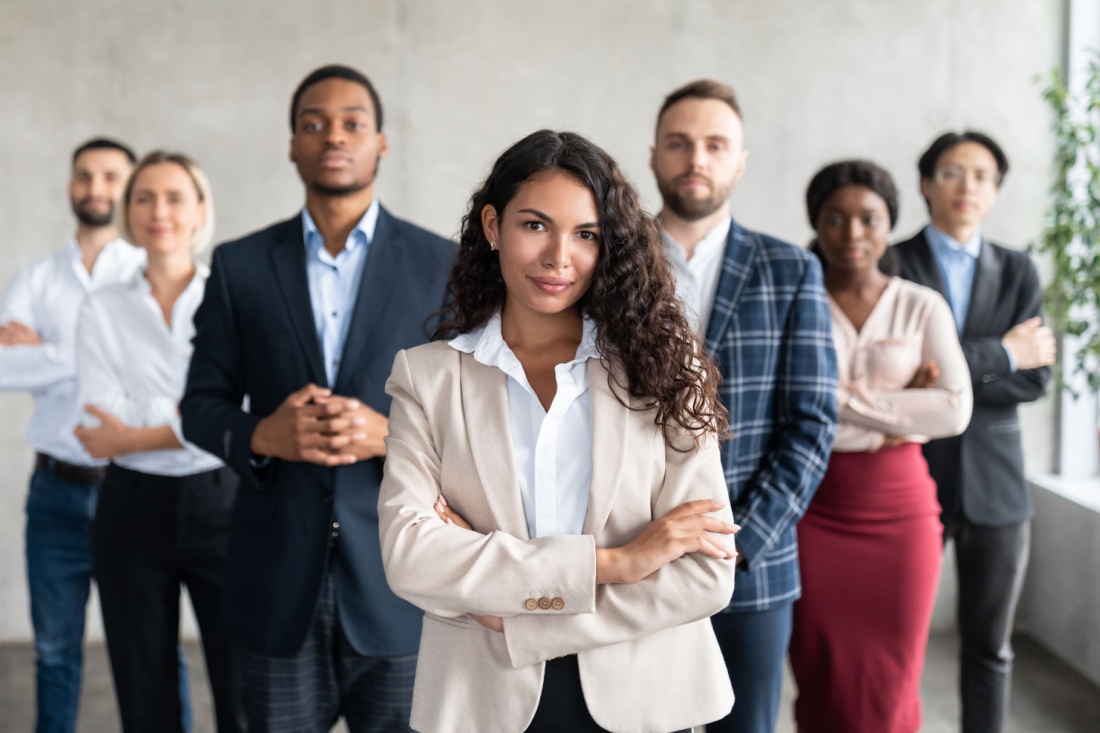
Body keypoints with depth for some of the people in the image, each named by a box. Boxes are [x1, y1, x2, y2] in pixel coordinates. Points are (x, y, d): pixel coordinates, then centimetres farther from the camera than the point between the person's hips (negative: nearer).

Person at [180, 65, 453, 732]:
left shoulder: (441, 266, 1)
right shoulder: (240, 266, 6)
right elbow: (201, 405, 8)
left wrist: (393, 433, -17)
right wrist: (262, 435, -13)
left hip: (399, 578, -1)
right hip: (277, 577, 1)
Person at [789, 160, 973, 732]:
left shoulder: (923, 307, 4)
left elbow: (955, 410, -8)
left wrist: (847, 398, -12)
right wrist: (900, 412, -13)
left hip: (900, 512, 1)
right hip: (814, 511, -1)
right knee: (821, 687, 6)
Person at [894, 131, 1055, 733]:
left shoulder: (1018, 271, 9)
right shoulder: (895, 264, -2)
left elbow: (1035, 379, -1)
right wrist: (999, 354, -9)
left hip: (995, 481, 3)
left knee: (990, 647, 11)